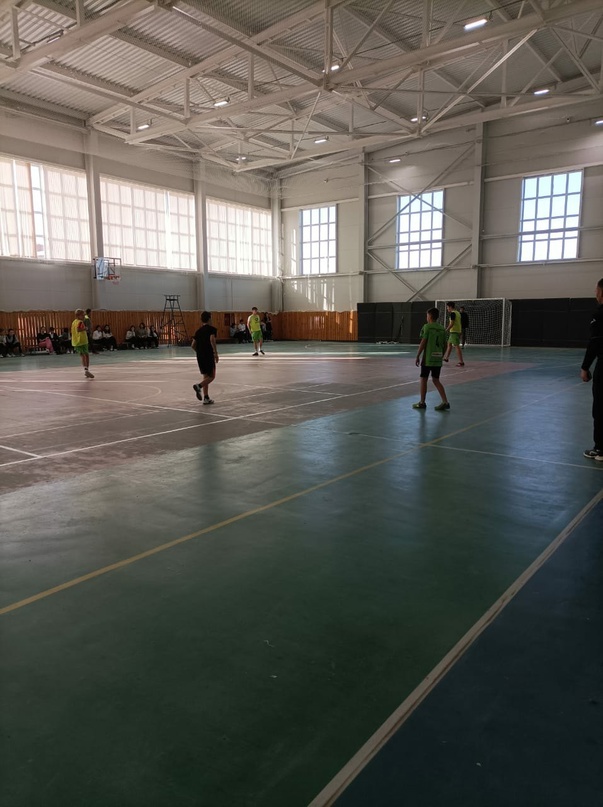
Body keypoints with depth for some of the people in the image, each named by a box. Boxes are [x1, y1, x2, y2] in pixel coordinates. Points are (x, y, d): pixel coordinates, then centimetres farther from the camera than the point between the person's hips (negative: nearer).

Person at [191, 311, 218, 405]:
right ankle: (199, 386, -23)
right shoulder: (212, 329, -4)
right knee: (211, 376, 4)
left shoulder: (198, 331, 14)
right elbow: (212, 339, -23)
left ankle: (206, 398, 11)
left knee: (205, 376, 14)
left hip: (200, 356, 6)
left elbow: (193, 345, 13)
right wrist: (215, 353, -21)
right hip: (209, 355, -6)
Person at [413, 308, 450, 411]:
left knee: (423, 379, 7)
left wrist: (417, 356, -6)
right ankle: (445, 402, 4)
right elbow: (444, 345, 11)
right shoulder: (442, 328, 8)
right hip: (438, 359, 6)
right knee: (436, 380, 12)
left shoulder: (427, 327, -8)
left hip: (427, 358, -6)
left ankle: (422, 403, 13)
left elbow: (423, 342, -12)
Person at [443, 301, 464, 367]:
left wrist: (446, 330, -15)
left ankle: (461, 362, -10)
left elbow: (451, 323, -19)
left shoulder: (452, 313, -13)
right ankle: (446, 357, 35)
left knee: (457, 346, -9)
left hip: (454, 331, -10)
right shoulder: (457, 313, 14)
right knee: (449, 344, 22)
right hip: (458, 331, 10)